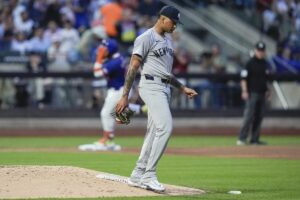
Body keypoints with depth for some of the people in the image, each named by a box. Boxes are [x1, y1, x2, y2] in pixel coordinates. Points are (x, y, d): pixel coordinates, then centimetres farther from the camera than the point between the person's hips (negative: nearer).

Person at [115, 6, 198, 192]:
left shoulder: (168, 39, 19)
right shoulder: (146, 38, -8)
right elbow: (133, 67, -12)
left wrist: (182, 88, 21)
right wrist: (125, 96, -16)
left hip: (165, 89, 9)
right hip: (151, 86, -9)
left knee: (154, 133, 8)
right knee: (165, 127, -20)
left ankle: (137, 176, 15)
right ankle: (149, 175, -18)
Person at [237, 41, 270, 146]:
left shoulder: (265, 63, 15)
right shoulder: (250, 63, -6)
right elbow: (243, 77, -9)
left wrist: (267, 90, 16)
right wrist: (244, 91, -16)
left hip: (262, 93, 7)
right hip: (252, 93, -7)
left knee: (259, 117, 6)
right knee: (249, 116, -11)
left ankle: (255, 139, 10)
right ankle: (242, 138, -10)